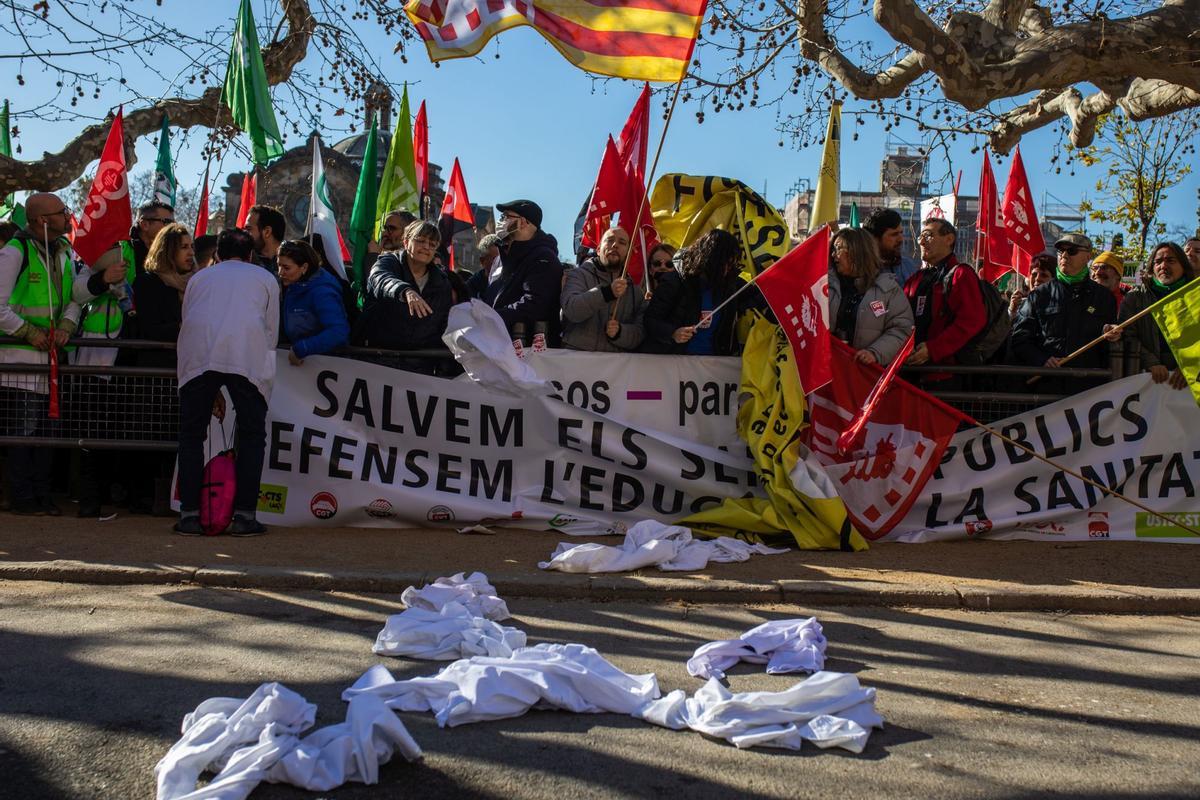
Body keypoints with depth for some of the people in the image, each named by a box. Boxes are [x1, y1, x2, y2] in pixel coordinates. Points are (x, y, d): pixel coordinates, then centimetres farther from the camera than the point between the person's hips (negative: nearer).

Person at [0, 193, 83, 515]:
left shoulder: (65, 249, 10)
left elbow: (75, 295, 12)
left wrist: (66, 326, -4)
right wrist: (30, 333, -13)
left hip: (52, 352, 7)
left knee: (46, 427, 10)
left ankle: (41, 496, 18)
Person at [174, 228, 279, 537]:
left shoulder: (200, 276, 32)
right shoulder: (265, 278, 28)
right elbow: (271, 332, 23)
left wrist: (212, 392, 33)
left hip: (198, 353, 1)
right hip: (248, 355, -1)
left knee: (191, 435, 11)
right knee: (252, 435, 9)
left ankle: (189, 514, 6)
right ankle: (245, 515, 2)